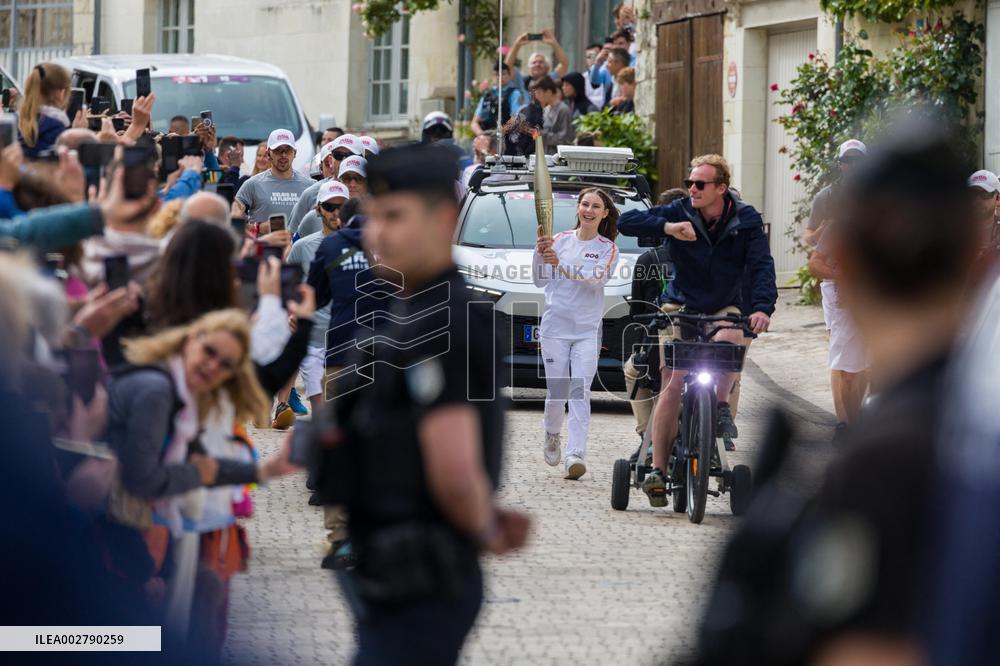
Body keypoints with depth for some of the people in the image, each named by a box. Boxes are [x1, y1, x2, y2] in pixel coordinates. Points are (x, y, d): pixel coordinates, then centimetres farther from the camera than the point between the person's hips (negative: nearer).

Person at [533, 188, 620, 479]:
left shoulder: (608, 248, 4)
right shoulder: (560, 240, 7)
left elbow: (596, 278, -15)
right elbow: (540, 280, 2)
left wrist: (561, 263, -27)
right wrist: (540, 254, -17)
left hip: (587, 330, -1)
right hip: (555, 325, 1)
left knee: (580, 391, -12)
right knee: (556, 390, 2)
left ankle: (576, 454, -19)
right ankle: (552, 436, 31)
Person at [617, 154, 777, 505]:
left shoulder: (746, 220, -8)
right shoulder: (680, 212, -9)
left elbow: (762, 265, -17)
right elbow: (626, 222, -16)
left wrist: (762, 307, -35)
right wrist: (667, 228, -33)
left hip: (724, 308, 0)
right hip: (681, 307, 0)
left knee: (729, 339, -36)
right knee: (673, 385, -13)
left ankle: (722, 405, -13)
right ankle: (657, 469, -12)